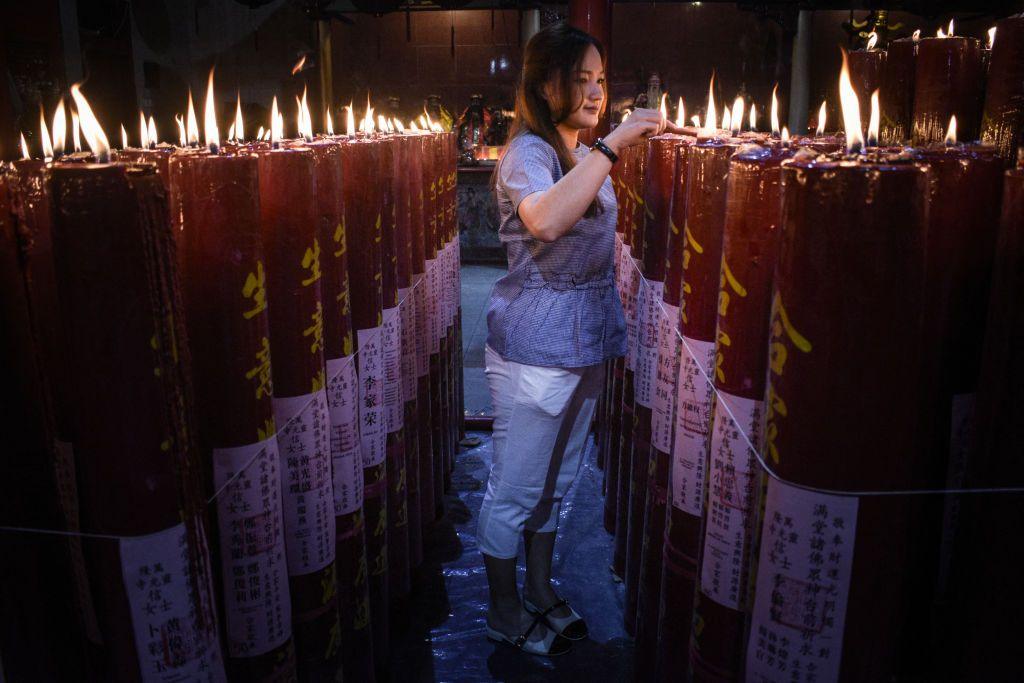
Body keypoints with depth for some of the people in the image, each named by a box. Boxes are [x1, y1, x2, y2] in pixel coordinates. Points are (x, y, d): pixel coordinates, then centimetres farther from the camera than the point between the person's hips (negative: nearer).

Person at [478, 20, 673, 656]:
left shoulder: (589, 157, 13)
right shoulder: (527, 153, -14)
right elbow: (545, 220, -38)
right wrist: (613, 144, -34)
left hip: (586, 343, 9)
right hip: (535, 346, -8)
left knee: (555, 482, 20)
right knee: (514, 490, 6)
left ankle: (540, 591, 37)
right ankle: (505, 614, 24)